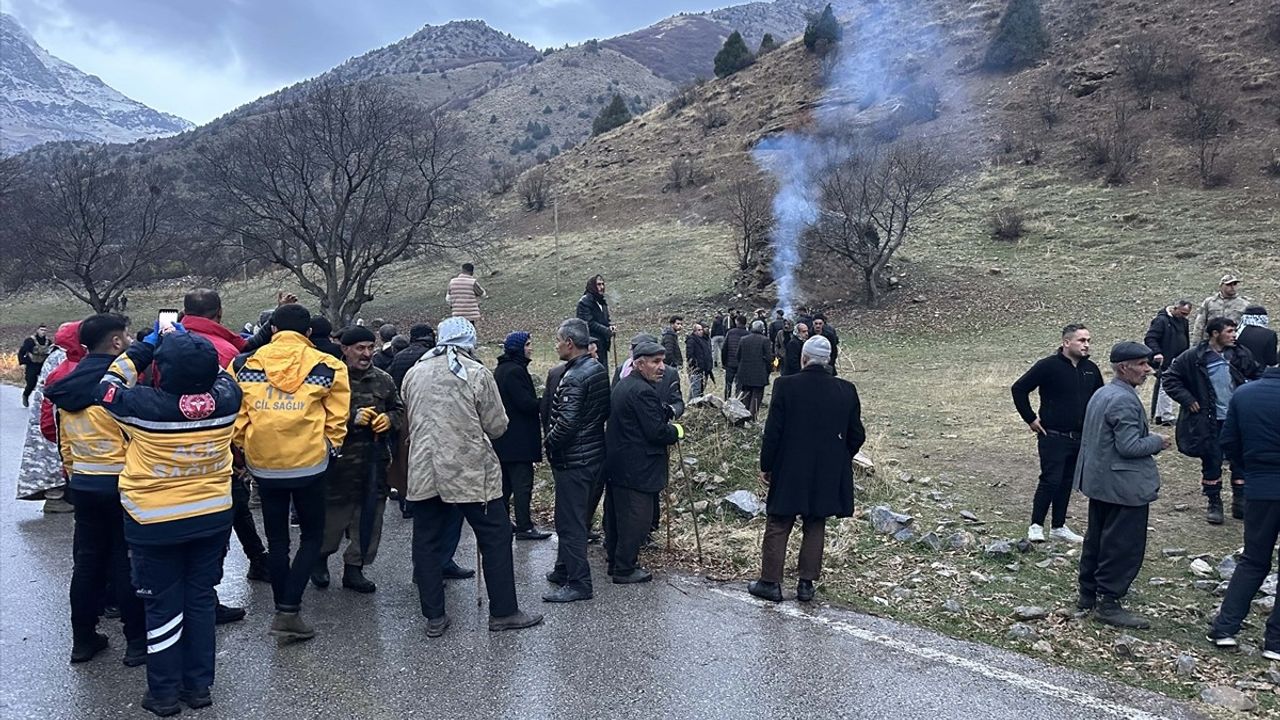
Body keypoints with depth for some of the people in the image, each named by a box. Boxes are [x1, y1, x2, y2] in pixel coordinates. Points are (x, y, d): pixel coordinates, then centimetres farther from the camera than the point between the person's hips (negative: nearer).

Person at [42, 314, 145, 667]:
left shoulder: (68, 385, 6)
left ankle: (83, 638, 25)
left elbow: (64, 439, 12)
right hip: (121, 483, -7)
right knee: (126, 562, 2)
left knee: (87, 561, 15)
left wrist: (75, 472, 22)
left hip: (82, 484, 7)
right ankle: (137, 641, 10)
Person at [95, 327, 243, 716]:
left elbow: (110, 385, -1)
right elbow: (219, 374, 11)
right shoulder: (226, 400, -14)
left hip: (156, 523, -3)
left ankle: (165, 693, 21)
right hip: (213, 517, 3)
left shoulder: (146, 405, -23)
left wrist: (146, 345, 5)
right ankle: (199, 685, 25)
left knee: (163, 606, 10)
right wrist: (184, 341, 19)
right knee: (201, 600, 14)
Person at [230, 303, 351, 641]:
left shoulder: (244, 364, 0)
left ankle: (283, 608, 25)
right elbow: (337, 417, -2)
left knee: (276, 539, 16)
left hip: (263, 464, 3)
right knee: (312, 536, 11)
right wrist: (330, 446, 14)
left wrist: (243, 447, 17)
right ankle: (289, 610, 0)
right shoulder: (326, 366, -6)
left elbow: (235, 415, 3)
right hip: (308, 463, -2)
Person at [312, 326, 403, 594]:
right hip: (342, 457, -5)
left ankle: (354, 568, 21)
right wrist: (353, 418, -21)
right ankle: (321, 557, 30)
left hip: (375, 457, 5)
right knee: (336, 511, 3)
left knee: (370, 514, 7)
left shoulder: (383, 380, 10)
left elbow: (399, 410, 19)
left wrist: (390, 419, -2)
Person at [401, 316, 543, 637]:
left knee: (427, 543, 11)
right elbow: (497, 427, -5)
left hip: (423, 474, 4)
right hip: (470, 472, -4)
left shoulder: (414, 373, 6)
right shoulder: (477, 373, -8)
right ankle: (503, 612, 13)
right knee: (495, 538, 7)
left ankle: (434, 617, 16)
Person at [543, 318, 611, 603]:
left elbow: (566, 423, -27)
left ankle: (578, 583, 6)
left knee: (570, 521, -1)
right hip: (595, 454, 10)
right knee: (577, 517, 19)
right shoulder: (599, 370, 7)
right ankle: (565, 570, 32)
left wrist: (548, 441, -8)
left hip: (573, 460, -10)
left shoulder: (574, 378, -21)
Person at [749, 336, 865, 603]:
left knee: (777, 528, 9)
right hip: (828, 475, 3)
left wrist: (766, 465, 0)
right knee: (815, 528, 15)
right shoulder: (847, 390, -3)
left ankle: (770, 583, 15)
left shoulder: (786, 385, -13)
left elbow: (773, 431, -12)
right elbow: (857, 435, 3)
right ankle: (806, 584, 20)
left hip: (789, 472, -3)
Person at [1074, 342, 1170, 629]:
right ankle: (1108, 603, 4)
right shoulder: (1124, 400, -21)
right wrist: (1158, 442, -7)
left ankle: (1088, 594, 27)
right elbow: (1129, 447, -24)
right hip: (1125, 486, -10)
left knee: (1097, 539, 17)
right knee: (1124, 546, -2)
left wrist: (1149, 439, 17)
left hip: (1098, 481, 10)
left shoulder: (1101, 394, 11)